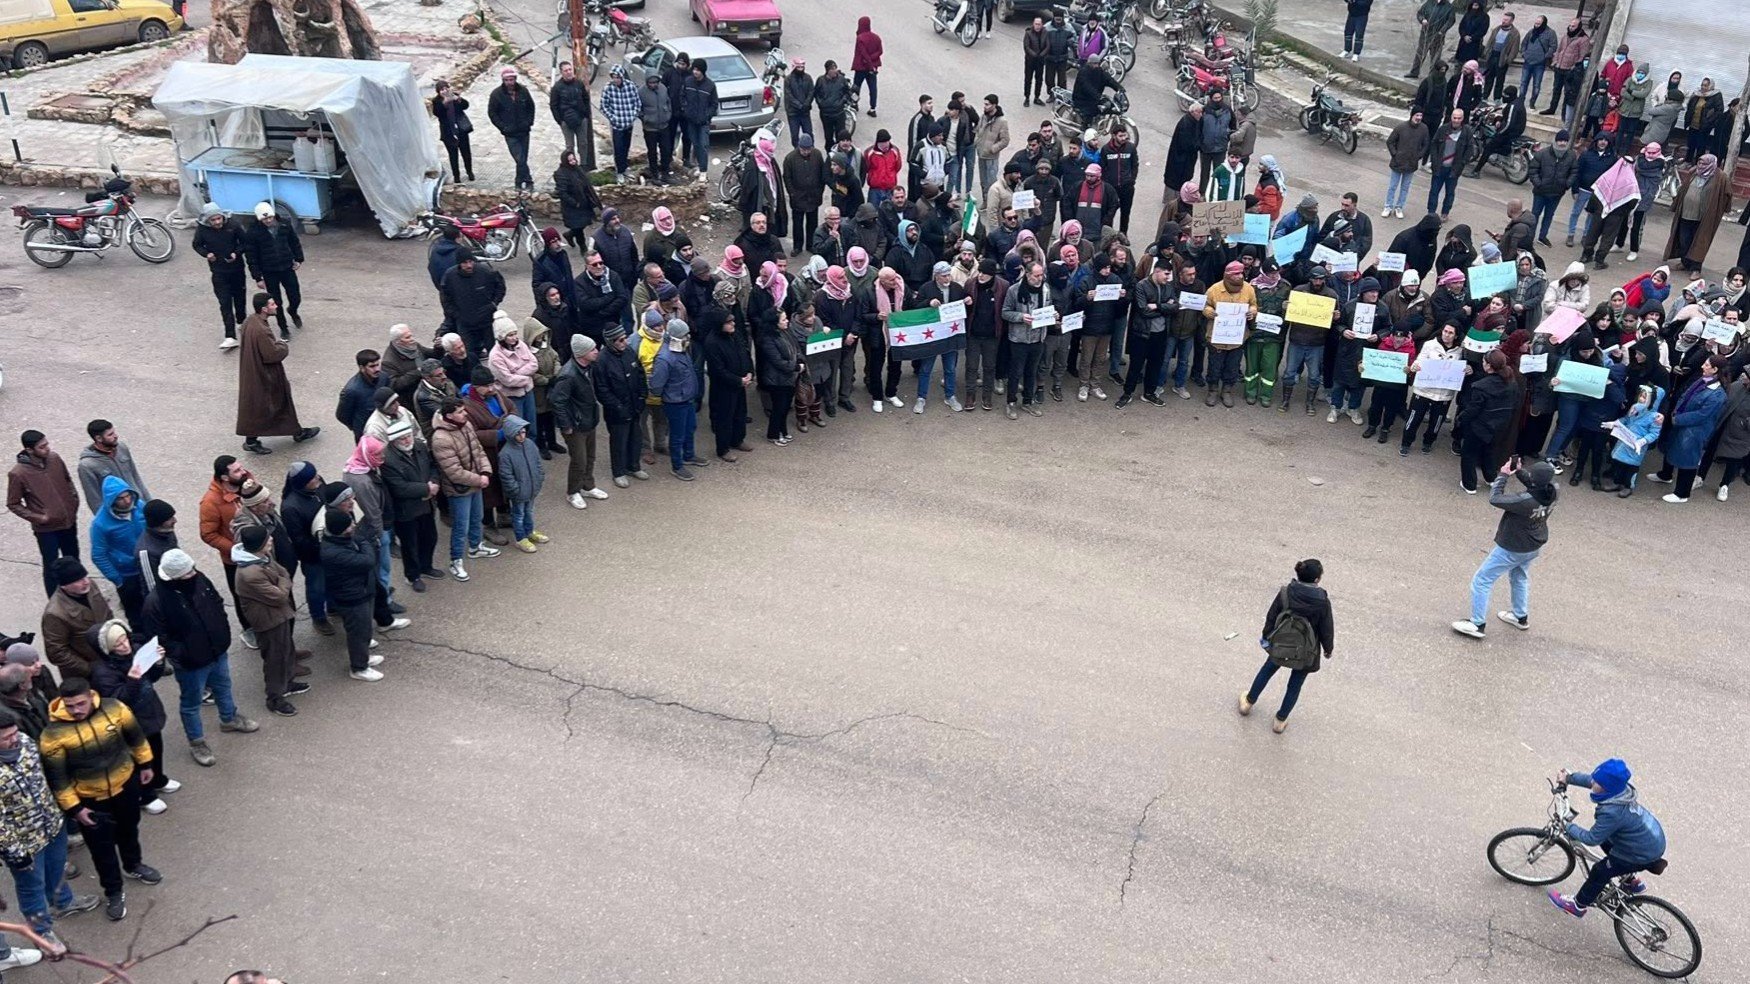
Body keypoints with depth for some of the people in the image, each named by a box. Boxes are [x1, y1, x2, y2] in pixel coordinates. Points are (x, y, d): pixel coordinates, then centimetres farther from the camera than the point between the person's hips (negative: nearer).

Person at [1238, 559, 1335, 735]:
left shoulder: (1285, 593, -19)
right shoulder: (1322, 602, -23)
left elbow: (1271, 617, -6)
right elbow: (1327, 630, -11)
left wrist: (1266, 635, 12)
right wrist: (1328, 649, 8)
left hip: (1280, 646, 2)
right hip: (1306, 654, -2)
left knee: (1266, 671, 28)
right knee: (1295, 685, 21)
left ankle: (1248, 702, 46)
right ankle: (1280, 721, 34)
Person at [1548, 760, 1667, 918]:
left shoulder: (1612, 813, -36)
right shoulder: (1623, 787, -12)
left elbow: (1592, 839, -23)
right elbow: (1589, 779, 8)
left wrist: (1569, 827, -10)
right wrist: (1569, 778, 13)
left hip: (1644, 855, -8)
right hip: (1654, 839, 8)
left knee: (1600, 871, 7)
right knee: (1605, 840, 25)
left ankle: (1577, 905, 28)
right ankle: (1629, 881, 40)